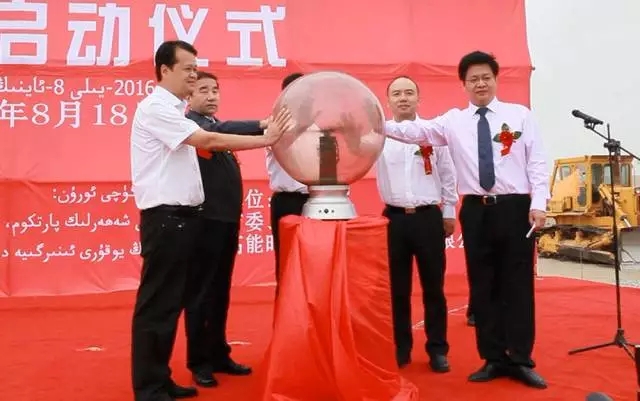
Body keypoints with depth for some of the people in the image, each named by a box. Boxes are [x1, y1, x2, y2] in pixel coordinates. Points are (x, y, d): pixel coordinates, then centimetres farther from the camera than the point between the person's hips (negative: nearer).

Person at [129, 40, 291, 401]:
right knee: (157, 303, -4)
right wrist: (266, 139, -18)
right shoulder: (155, 108, -12)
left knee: (173, 301, 13)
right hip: (165, 217, -10)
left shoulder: (174, 109, 18)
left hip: (183, 216, 10)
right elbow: (207, 141, -20)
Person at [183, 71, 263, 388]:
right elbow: (216, 133, -27)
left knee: (221, 291, 14)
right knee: (201, 291, 1)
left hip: (227, 219, 8)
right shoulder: (189, 123, -8)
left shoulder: (217, 125, 19)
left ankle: (219, 354, 25)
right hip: (205, 220, -8)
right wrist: (262, 125, -36)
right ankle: (199, 361, 12)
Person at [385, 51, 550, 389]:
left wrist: (538, 204, -9)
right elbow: (416, 131, -5)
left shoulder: (520, 115, 5)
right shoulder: (453, 121, 7)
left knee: (518, 285, 4)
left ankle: (520, 360, 16)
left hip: (515, 208, -1)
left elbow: (537, 162, 1)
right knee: (483, 286, 8)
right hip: (476, 211, 2)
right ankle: (493, 359, 20)